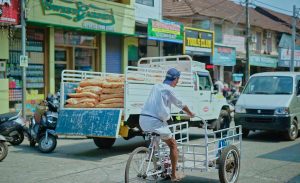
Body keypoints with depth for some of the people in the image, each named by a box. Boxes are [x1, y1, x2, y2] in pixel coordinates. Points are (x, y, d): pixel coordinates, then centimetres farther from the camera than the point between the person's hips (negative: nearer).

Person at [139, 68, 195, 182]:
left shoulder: (156, 86, 18)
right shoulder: (169, 89, -5)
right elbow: (180, 105, 7)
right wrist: (190, 114, 25)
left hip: (143, 119, 7)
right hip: (155, 121, -7)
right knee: (173, 145, 10)